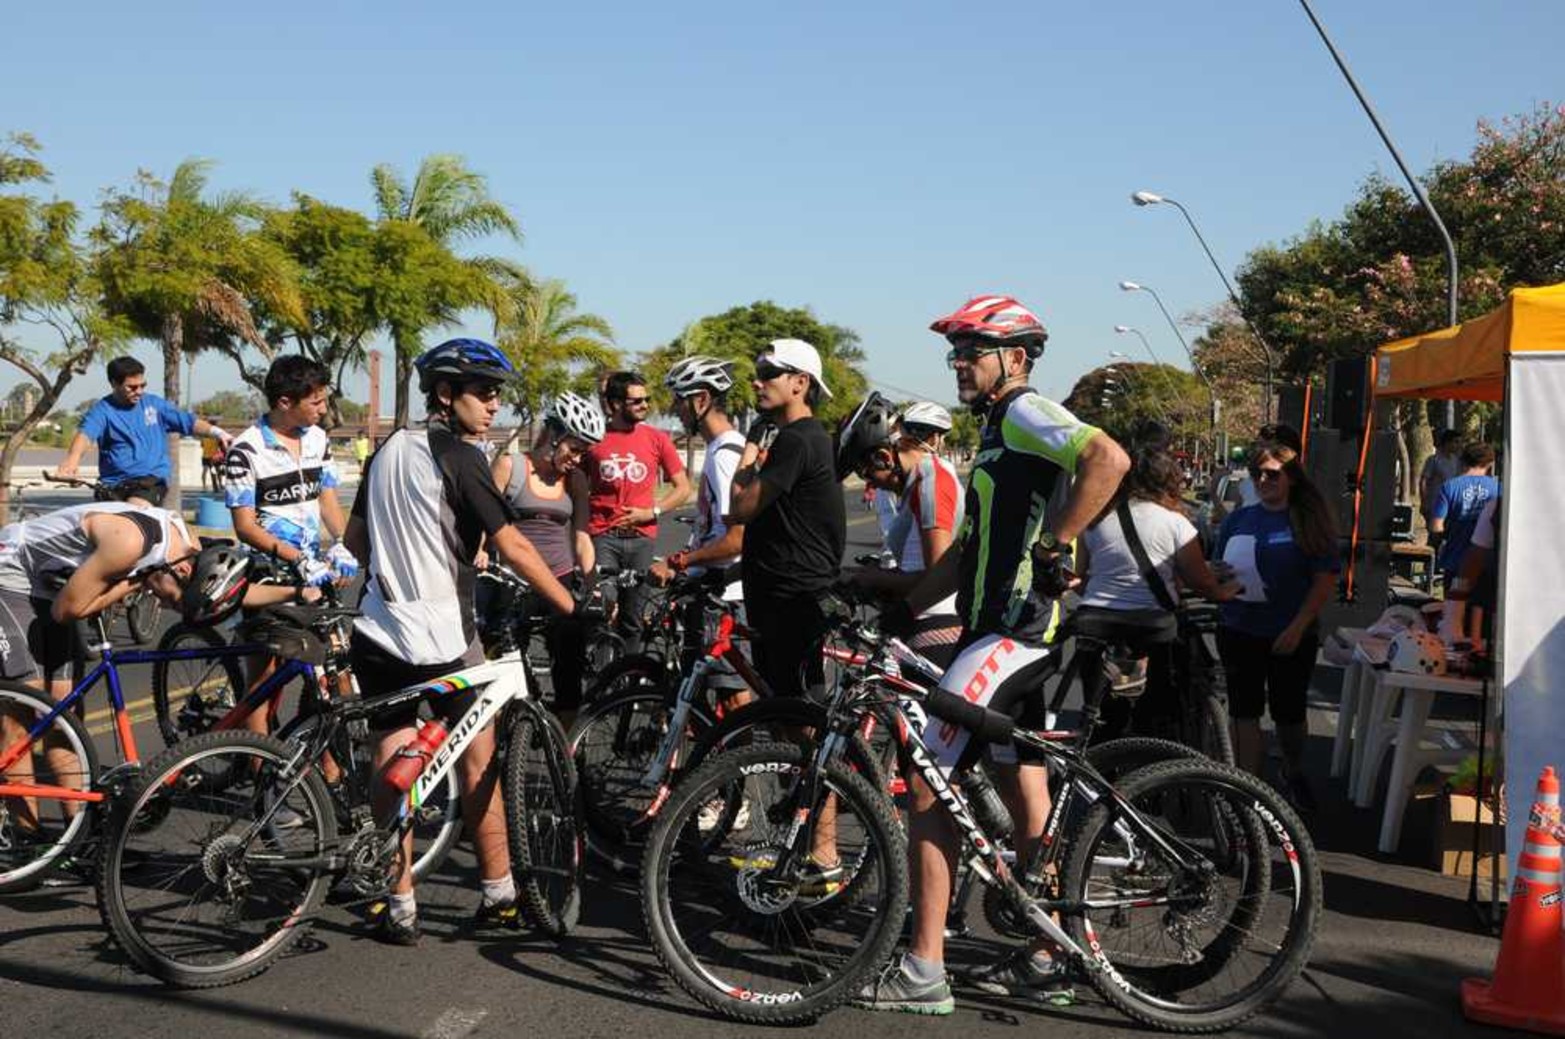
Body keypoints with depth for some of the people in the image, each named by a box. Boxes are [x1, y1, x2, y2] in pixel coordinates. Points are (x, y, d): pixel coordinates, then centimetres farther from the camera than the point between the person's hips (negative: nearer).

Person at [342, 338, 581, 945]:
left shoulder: (390, 449, 11)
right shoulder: (458, 458, -12)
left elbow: (356, 537, 19)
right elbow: (512, 547, -17)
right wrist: (574, 607, -13)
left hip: (378, 633, 6)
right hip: (441, 638, -6)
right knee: (479, 762, 9)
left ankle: (399, 907, 12)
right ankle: (499, 896, 17)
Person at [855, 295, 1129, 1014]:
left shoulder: (1025, 415, -10)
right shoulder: (1000, 429, 21)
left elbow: (1109, 459, -29)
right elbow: (970, 548, 24)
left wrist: (1053, 548, -26)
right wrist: (905, 611, 18)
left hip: (1010, 635, -11)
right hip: (1005, 632, 11)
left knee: (926, 788, -8)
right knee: (1025, 795, 14)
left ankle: (923, 972, -2)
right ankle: (1043, 962, 23)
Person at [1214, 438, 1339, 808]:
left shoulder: (1310, 522, -4)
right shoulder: (1238, 520, 5)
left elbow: (1326, 579, -7)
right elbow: (1217, 570, 12)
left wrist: (1298, 627, -15)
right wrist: (1222, 580, -12)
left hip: (1291, 637, -2)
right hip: (1240, 633, 2)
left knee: (1289, 711, 11)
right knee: (1244, 711, 0)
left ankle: (1294, 772, 37)